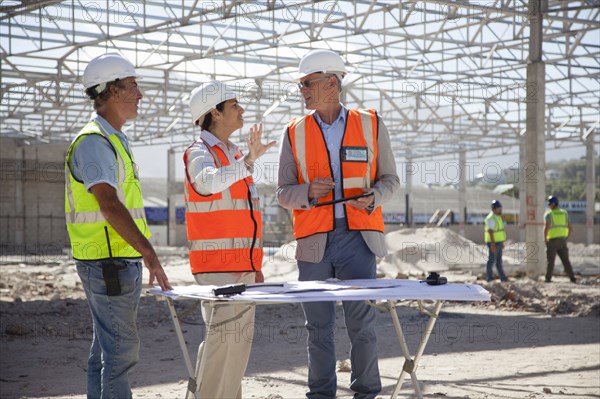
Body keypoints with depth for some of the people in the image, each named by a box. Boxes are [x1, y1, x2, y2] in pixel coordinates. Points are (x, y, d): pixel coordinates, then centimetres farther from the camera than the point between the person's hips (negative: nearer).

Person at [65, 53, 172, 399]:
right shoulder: (94, 142, -14)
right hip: (108, 262, -10)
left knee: (107, 350, 13)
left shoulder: (114, 140, 18)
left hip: (122, 260, 10)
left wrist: (143, 253, 19)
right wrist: (149, 253, -29)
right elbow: (109, 205, -25)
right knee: (122, 351, -9)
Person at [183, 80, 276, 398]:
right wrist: (248, 161, -42)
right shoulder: (200, 152, -7)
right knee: (224, 332, -12)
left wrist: (255, 263, 22)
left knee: (241, 336, 10)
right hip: (216, 263, -9)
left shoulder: (234, 154, 19)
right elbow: (209, 182, -32)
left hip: (242, 263, 9)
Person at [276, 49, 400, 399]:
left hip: (357, 238, -1)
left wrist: (373, 197, -12)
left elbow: (390, 179, 10)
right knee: (319, 327, 4)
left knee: (362, 324, -2)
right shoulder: (295, 132, 10)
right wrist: (308, 192, -14)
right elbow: (284, 193, 8)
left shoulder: (370, 124, 7)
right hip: (313, 242, 1)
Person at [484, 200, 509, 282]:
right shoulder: (491, 218, -17)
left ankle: (503, 277, 14)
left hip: (498, 242, 10)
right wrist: (493, 244, -26)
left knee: (499, 261, 11)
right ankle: (490, 278, 2)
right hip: (493, 243, -10)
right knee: (491, 260, -3)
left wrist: (502, 242, 20)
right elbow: (490, 232, -22)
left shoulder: (498, 217, 15)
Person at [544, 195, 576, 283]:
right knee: (565, 260, 9)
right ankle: (572, 278, 5)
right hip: (562, 241, 4)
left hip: (552, 240, -4)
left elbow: (546, 228, -20)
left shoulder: (548, 214, -8)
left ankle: (548, 278, 1)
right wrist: (566, 238, 17)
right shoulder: (564, 213, 9)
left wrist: (545, 239, -8)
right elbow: (570, 228, 7)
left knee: (551, 260, 4)